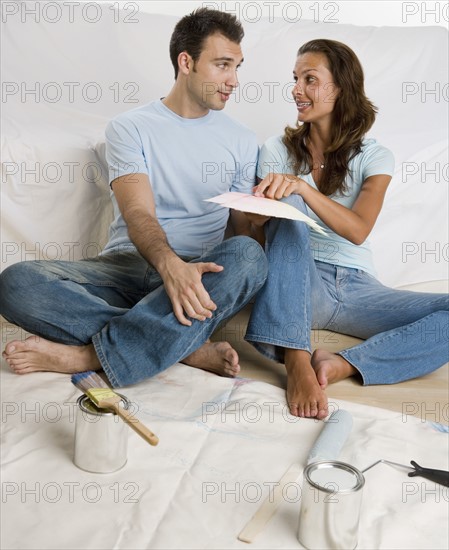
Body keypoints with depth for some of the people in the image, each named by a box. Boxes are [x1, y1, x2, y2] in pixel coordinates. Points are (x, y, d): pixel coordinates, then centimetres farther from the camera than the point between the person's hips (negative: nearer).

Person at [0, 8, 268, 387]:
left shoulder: (242, 141, 12)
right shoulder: (130, 128, 4)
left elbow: (247, 229, 10)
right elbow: (138, 214, -11)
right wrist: (170, 263, -34)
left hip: (199, 274, 2)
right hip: (125, 268, -1)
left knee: (248, 254, -33)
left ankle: (86, 355, -29)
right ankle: (188, 347, -29)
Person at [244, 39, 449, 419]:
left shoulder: (374, 157, 4)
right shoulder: (278, 149, 8)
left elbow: (358, 231, -14)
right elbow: (260, 233, 1)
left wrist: (302, 186, -29)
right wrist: (258, 216, -23)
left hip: (357, 289, 1)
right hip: (297, 284, 0)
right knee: (287, 211, -30)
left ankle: (345, 364, -30)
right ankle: (297, 362, -40)